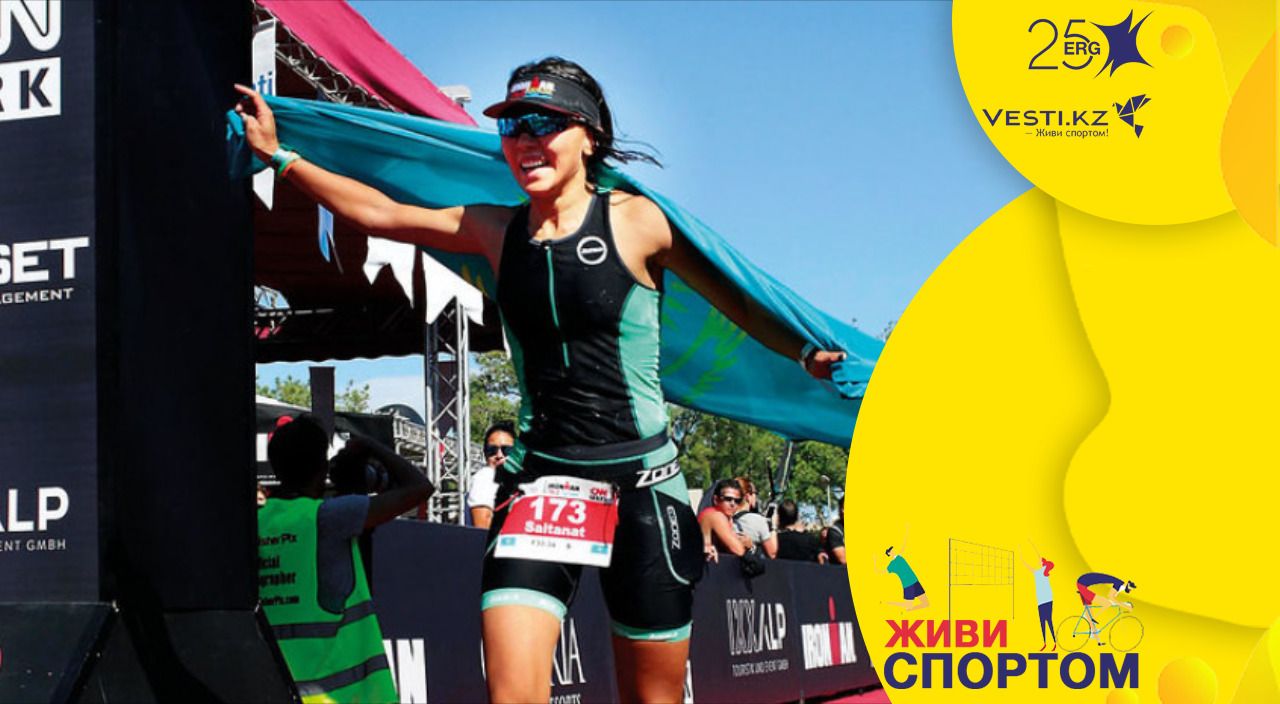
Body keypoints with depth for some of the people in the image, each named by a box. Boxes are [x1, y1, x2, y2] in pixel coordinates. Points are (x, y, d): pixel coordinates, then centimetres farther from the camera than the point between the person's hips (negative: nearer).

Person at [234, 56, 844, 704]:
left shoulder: (635, 222, -4)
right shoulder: (497, 231, 7)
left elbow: (733, 299, 6)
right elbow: (378, 213, 12)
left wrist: (807, 352, -1)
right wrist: (280, 157, 11)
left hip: (640, 481, -2)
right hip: (537, 480, 3)